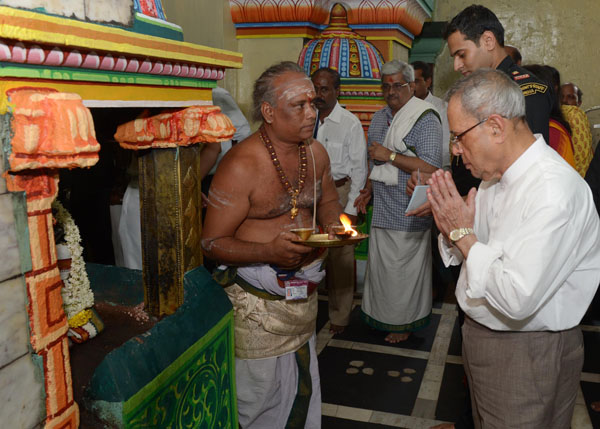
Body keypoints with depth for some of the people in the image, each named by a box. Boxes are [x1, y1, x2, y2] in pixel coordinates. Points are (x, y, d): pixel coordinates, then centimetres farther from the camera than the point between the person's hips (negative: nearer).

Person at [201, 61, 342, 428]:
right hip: (257, 301, -6)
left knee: (304, 389, 21)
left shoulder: (316, 153, 2)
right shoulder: (241, 165, -20)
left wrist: (337, 225, -4)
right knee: (262, 396, 4)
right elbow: (212, 243, -16)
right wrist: (270, 251, -31)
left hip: (304, 293, 7)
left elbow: (328, 202, 20)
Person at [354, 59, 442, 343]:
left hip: (409, 212, -7)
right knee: (379, 264, 14)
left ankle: (405, 323, 23)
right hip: (382, 208, 7)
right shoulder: (379, 118, 13)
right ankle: (382, 315, 32)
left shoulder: (425, 119, -12)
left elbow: (431, 168, -21)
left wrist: (390, 155, -21)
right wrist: (368, 190, 11)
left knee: (403, 269, 4)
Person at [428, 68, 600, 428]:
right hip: (481, 334, 8)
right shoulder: (496, 175, 1)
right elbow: (468, 255, 9)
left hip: (527, 354, -8)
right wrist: (451, 228, -12)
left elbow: (517, 300, -32)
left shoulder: (555, 192, -28)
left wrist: (463, 233, -24)